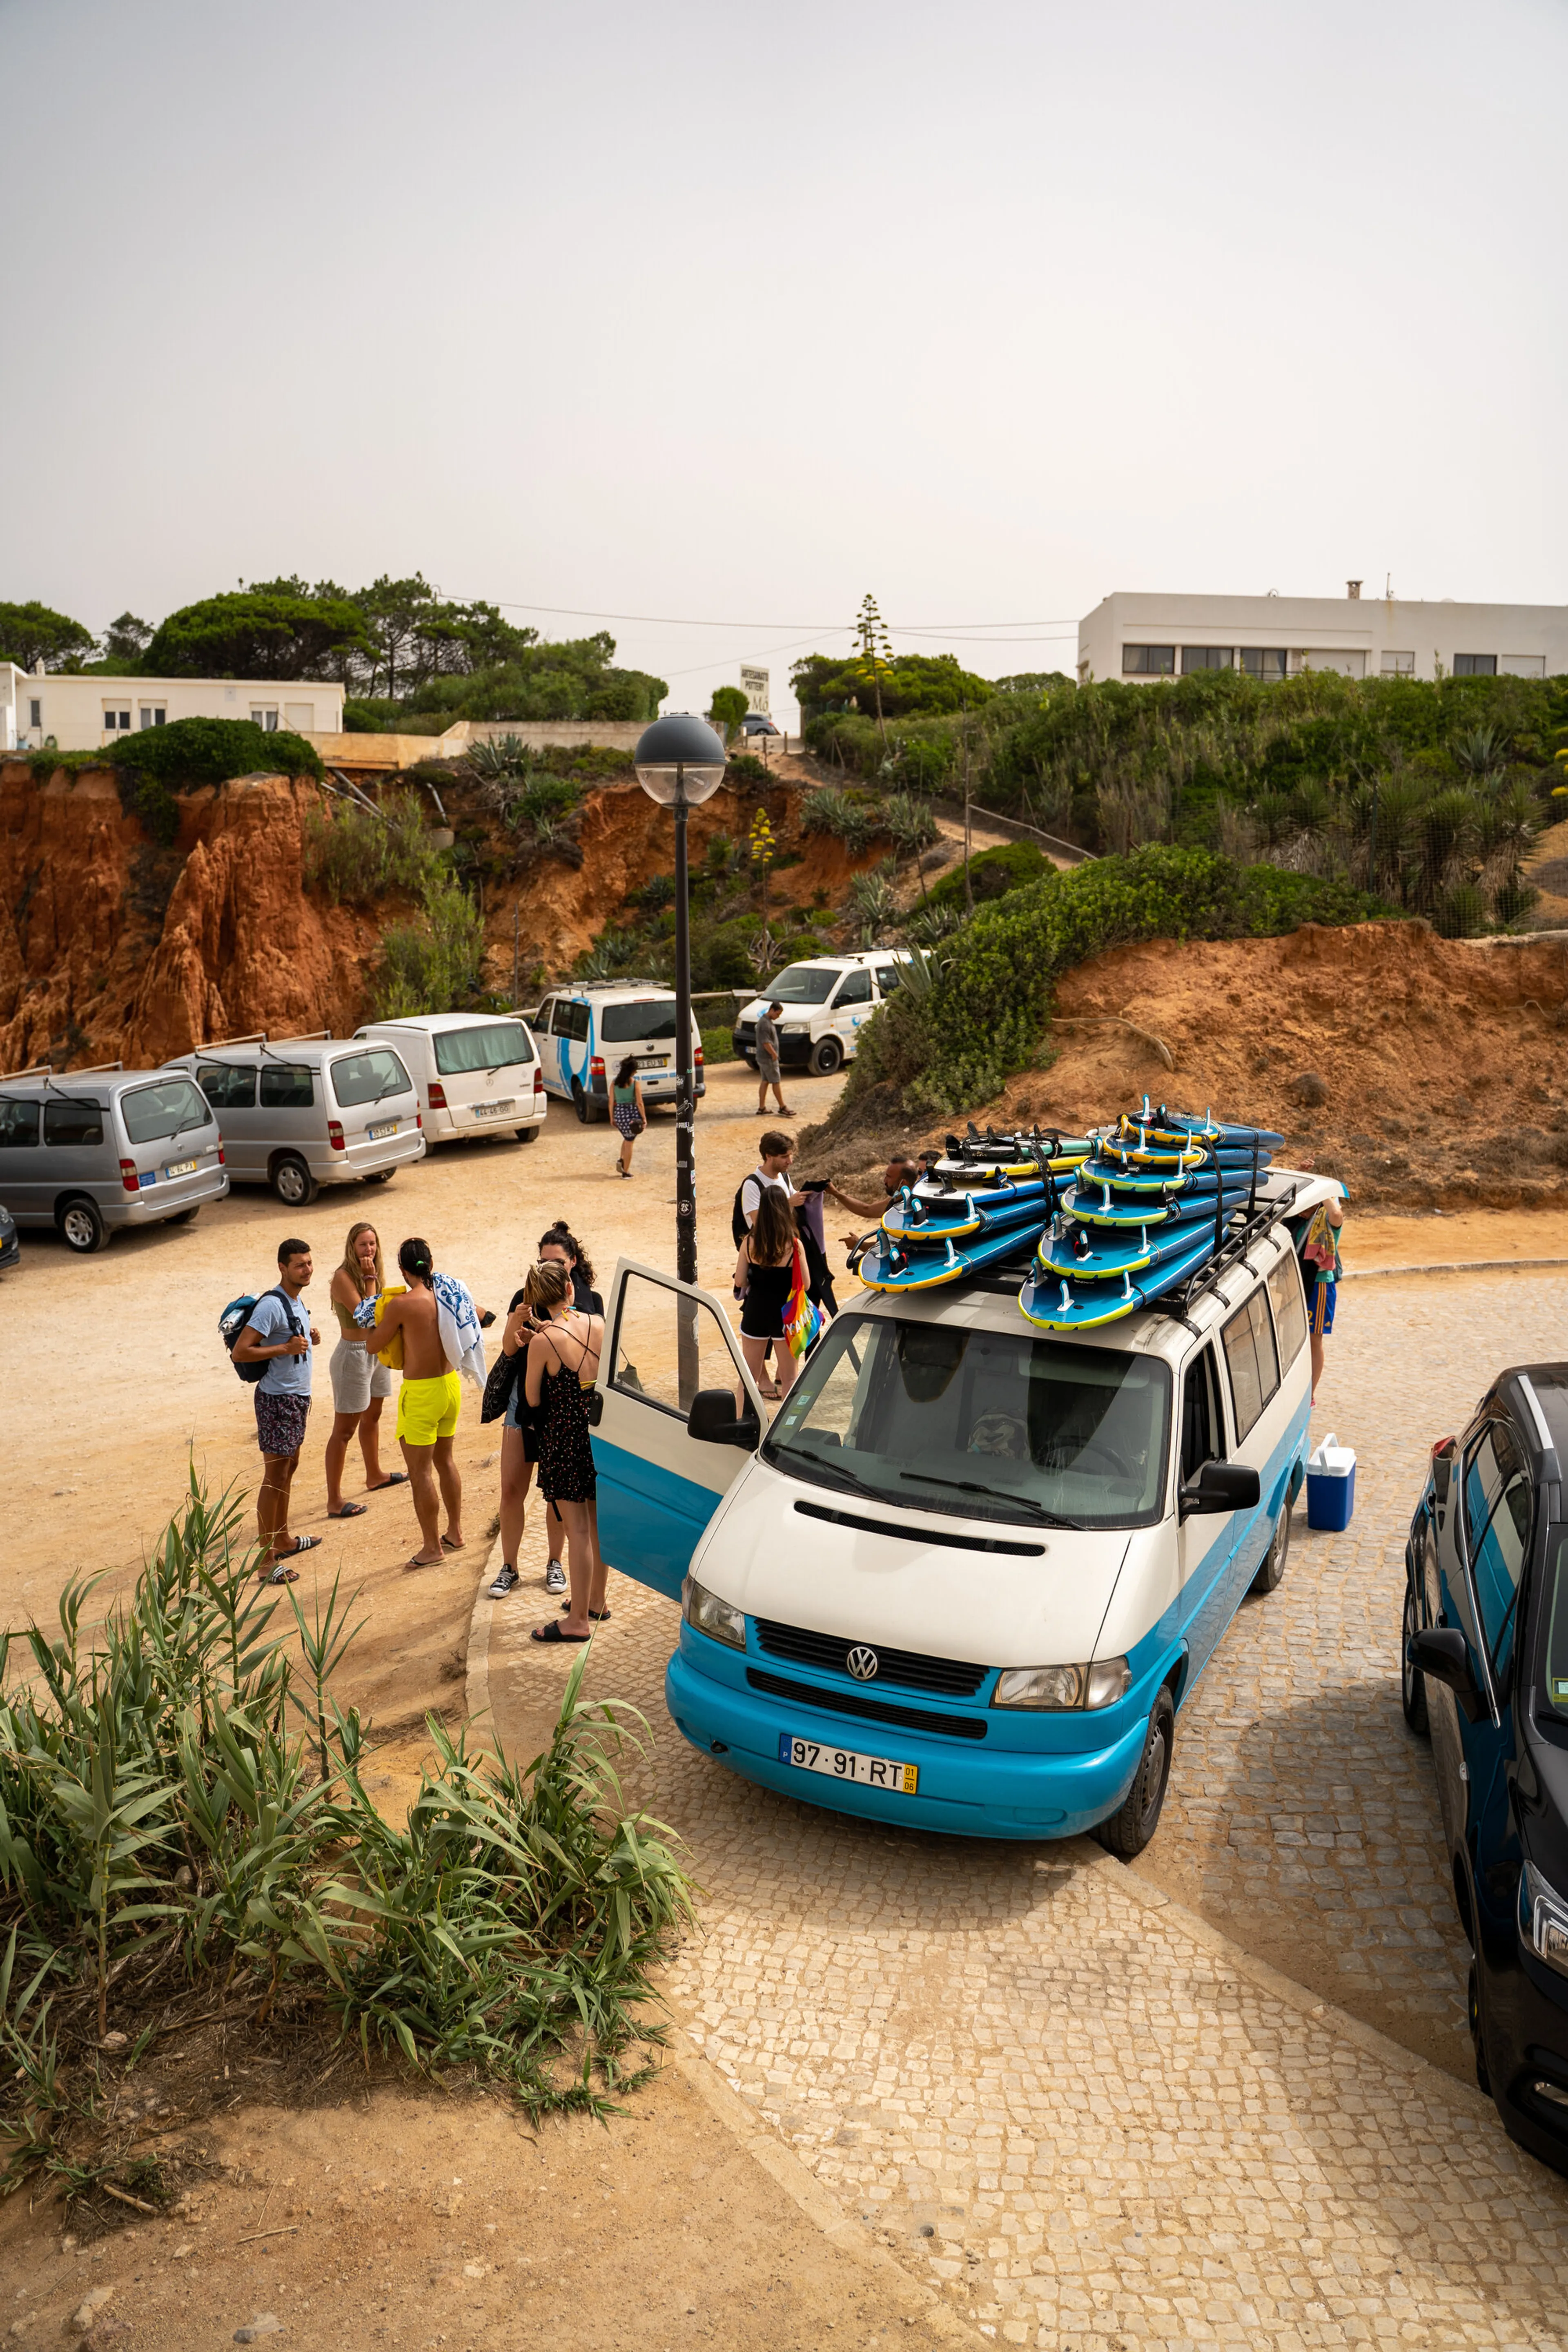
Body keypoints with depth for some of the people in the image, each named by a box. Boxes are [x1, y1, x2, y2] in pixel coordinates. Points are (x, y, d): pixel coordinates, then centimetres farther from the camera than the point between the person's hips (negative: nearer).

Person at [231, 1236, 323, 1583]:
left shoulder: (295, 1302, 9)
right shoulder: (272, 1305, -21)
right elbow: (240, 1352, -24)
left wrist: (309, 1339, 5)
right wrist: (285, 1348, -27)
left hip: (297, 1397, 10)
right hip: (278, 1400, -10)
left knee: (289, 1467, 20)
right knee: (275, 1477, -6)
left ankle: (284, 1540, 35)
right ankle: (266, 1561, -2)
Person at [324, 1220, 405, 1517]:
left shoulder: (375, 1272, 4)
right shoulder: (344, 1277, -20)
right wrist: (370, 1279, -23)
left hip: (377, 1352, 9)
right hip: (354, 1355, -9)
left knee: (372, 1417, 25)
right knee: (344, 1429, -4)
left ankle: (374, 1476, 45)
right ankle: (334, 1501, 0)